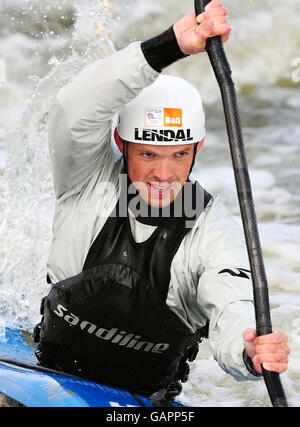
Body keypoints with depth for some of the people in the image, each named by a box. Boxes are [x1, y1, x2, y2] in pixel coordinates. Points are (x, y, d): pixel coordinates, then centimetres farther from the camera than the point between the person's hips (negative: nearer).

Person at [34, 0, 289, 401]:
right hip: (51, 379, 0)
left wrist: (253, 353, -50)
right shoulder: (91, 182, -9)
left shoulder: (215, 232, -10)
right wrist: (171, 46, -42)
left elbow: (233, 316, -24)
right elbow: (75, 110, -29)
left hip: (146, 404, 0)